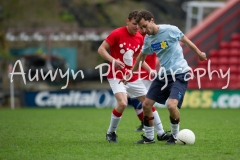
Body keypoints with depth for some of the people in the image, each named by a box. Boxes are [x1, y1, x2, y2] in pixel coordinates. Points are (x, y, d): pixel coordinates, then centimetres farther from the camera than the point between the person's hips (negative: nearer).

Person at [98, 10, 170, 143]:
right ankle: (111, 133, -4)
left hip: (133, 78, 7)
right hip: (117, 76, -7)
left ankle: (161, 134, 18)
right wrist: (113, 60, -29)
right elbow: (101, 49, -13)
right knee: (123, 103, -26)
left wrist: (150, 70, 7)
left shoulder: (140, 38, 5)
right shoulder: (117, 34, -13)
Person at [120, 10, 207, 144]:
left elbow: (185, 40, 2)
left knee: (172, 105, -24)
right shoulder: (148, 39, 3)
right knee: (146, 105, 2)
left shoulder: (170, 30, -15)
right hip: (163, 75, 6)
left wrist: (199, 53, 10)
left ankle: (175, 136, 1)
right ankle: (149, 137, 20)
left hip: (179, 74, -6)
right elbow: (142, 56, 20)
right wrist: (130, 73, 28)